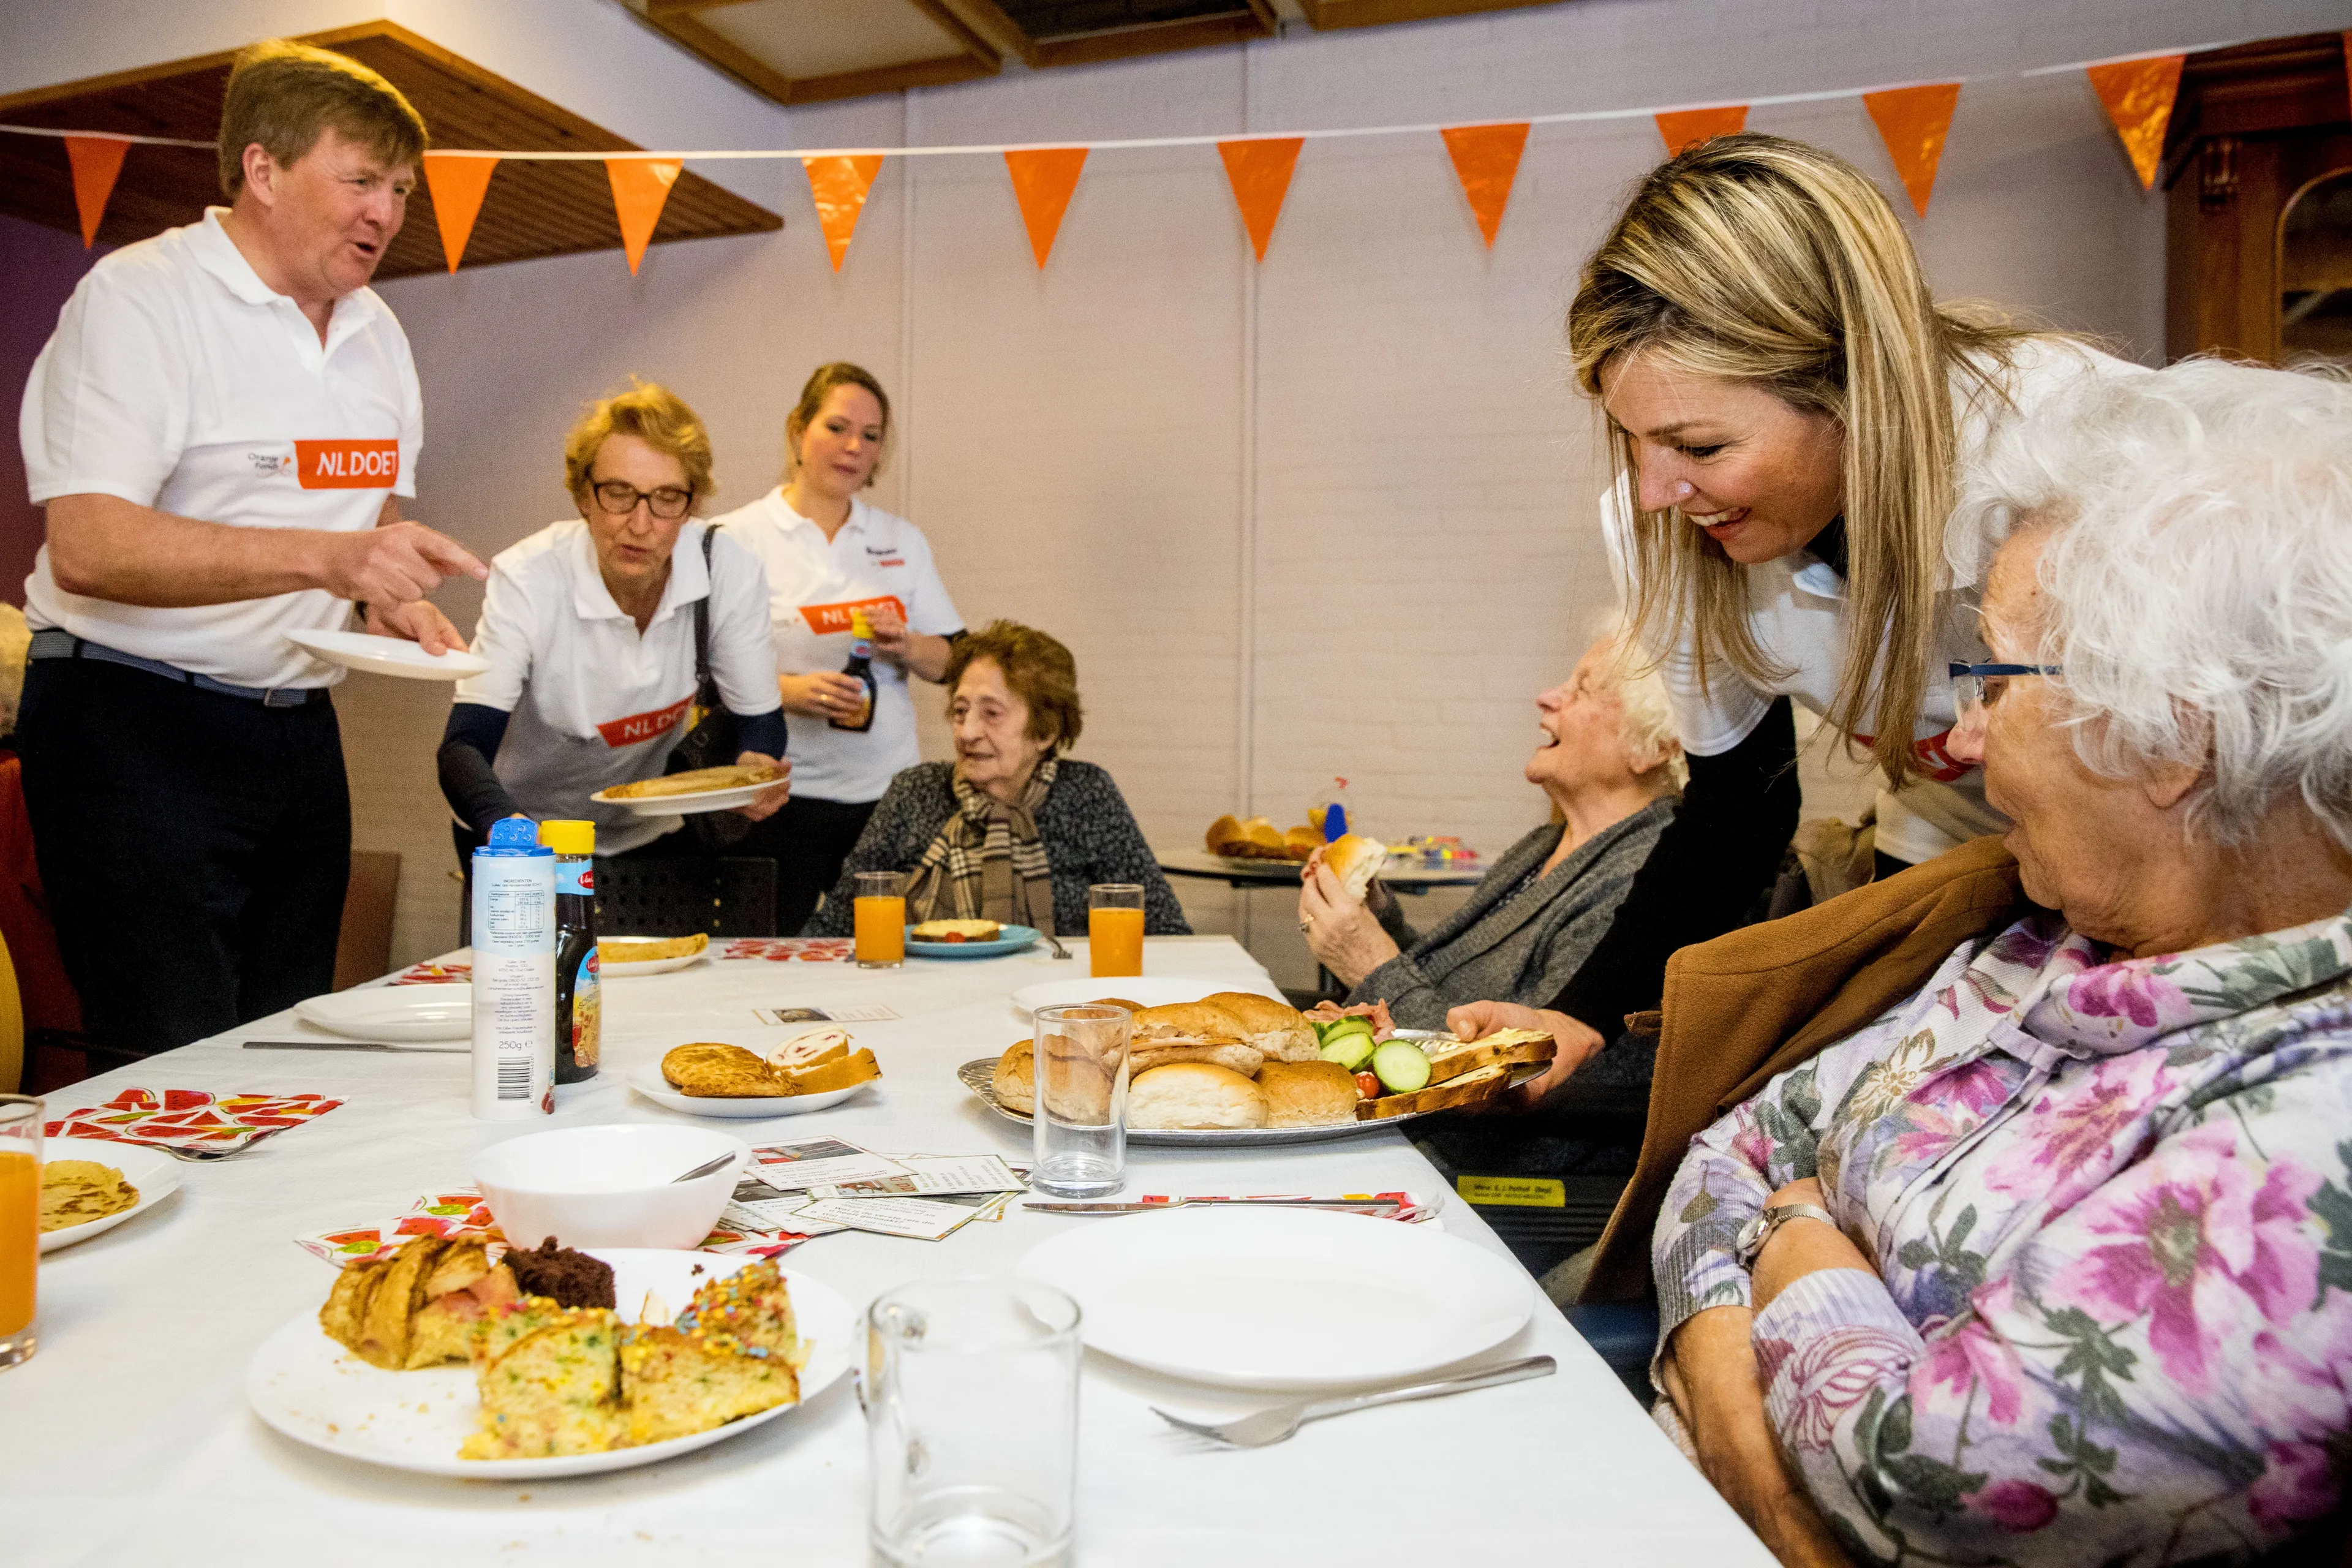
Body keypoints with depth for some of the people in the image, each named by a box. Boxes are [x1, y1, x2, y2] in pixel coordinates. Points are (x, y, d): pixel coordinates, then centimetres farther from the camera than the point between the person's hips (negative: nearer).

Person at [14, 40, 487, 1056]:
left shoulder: (375, 332, 13)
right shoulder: (137, 298, -10)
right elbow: (88, 548, -23)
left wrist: (393, 598, 1)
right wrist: (323, 556, -35)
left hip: (299, 731, 7)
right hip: (135, 728, -6)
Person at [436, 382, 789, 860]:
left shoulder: (727, 570, -17)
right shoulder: (526, 579, -21)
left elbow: (760, 721, -8)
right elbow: (463, 746, -27)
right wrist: (507, 830, -48)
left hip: (648, 835, 2)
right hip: (525, 839, -1)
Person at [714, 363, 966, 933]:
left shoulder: (903, 540, 14)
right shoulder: (739, 538, 1)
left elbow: (949, 662, 12)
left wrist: (904, 646, -9)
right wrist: (789, 690, -20)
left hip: (887, 793, 3)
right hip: (783, 798, -3)